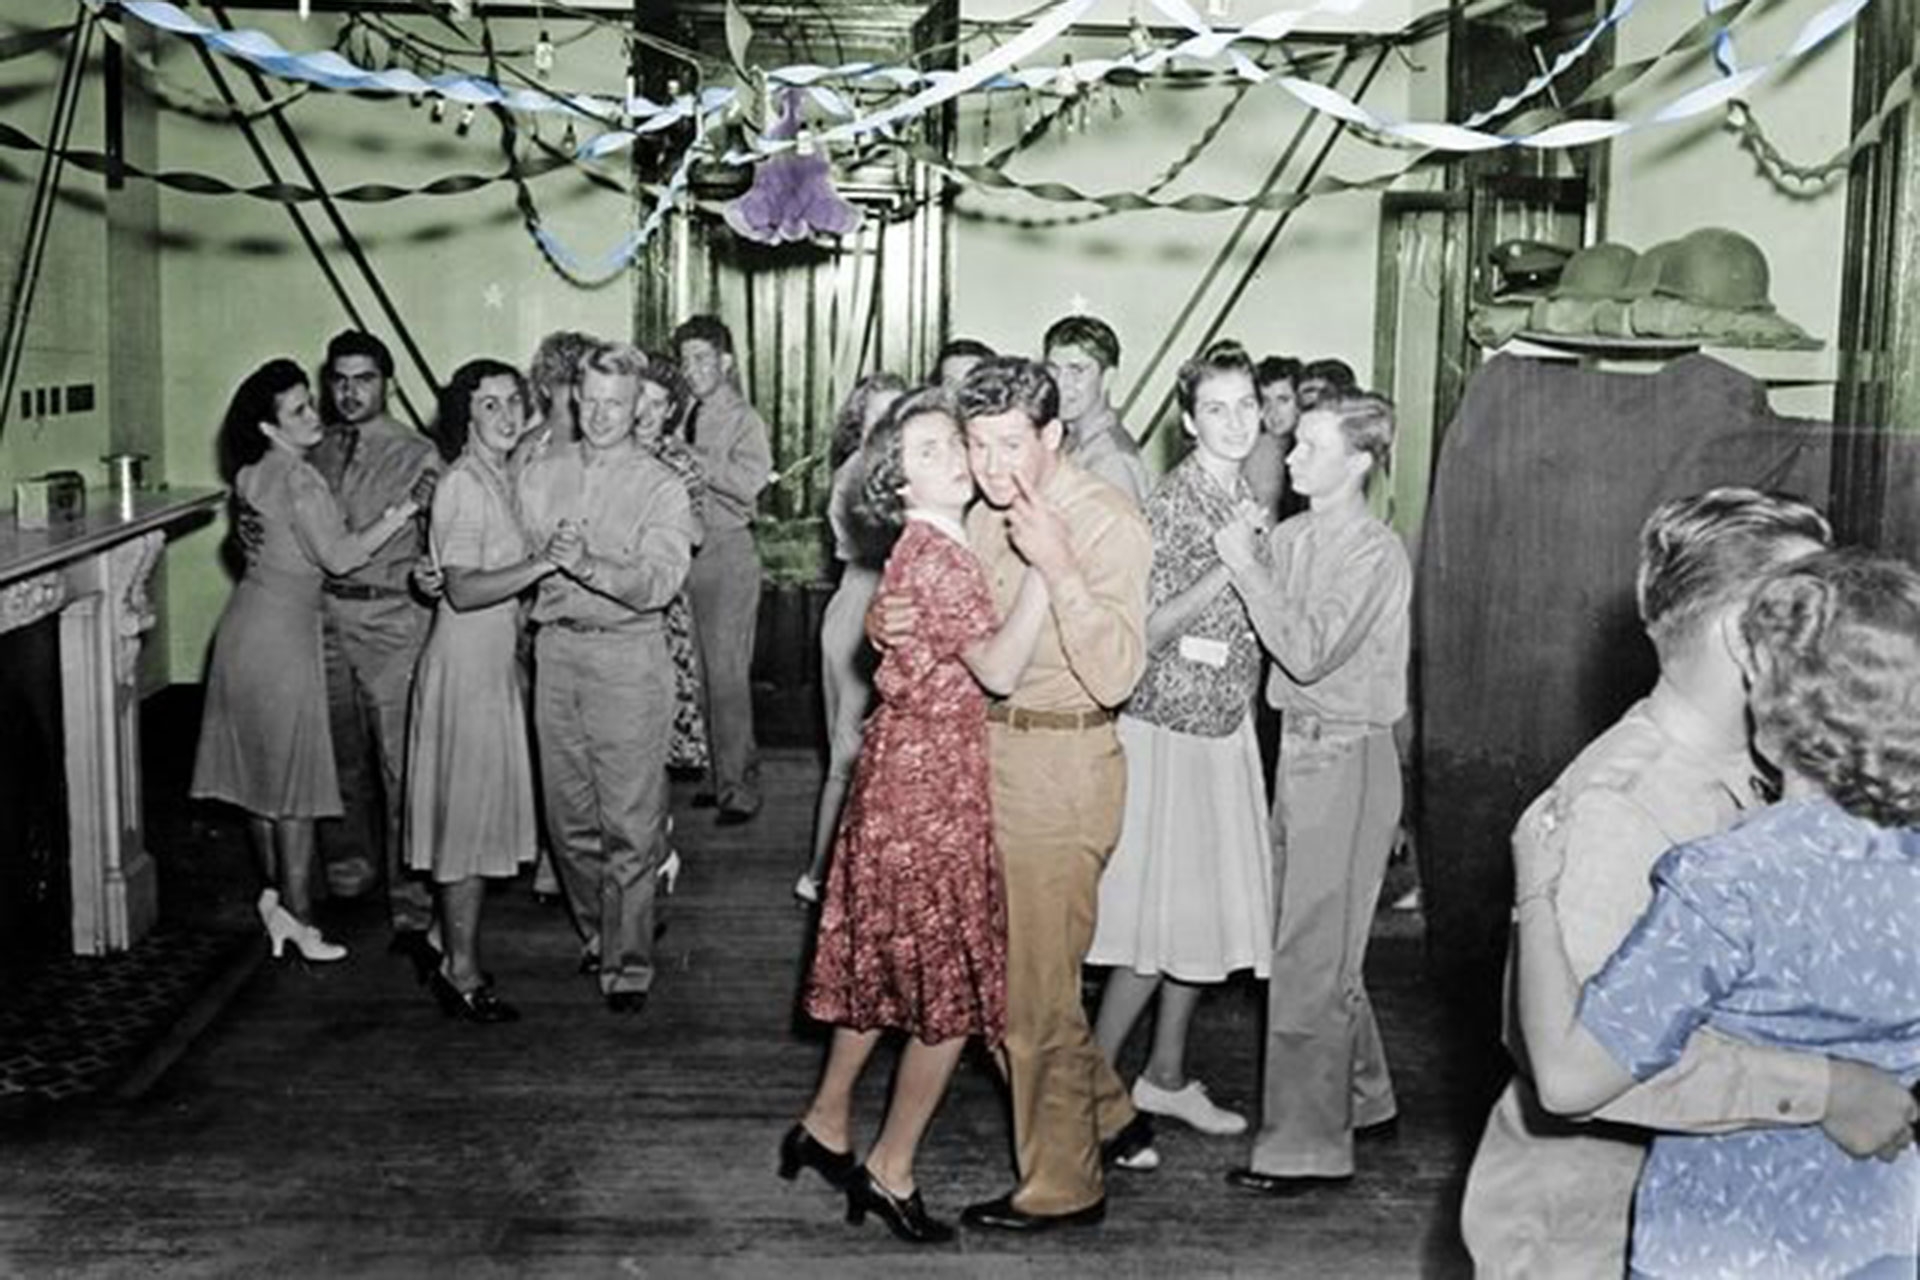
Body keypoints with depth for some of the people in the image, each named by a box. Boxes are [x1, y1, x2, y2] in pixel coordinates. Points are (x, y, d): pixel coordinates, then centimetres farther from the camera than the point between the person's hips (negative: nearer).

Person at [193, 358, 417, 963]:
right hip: (280, 632, -9)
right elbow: (339, 556, -18)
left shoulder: (258, 474, 9)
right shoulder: (296, 477, -18)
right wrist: (400, 514, -12)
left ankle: (276, 892, 25)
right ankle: (297, 915, 5)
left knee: (263, 769, 15)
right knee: (293, 776, -2)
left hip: (249, 624, 9)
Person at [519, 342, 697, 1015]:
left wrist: (590, 566, -31)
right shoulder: (541, 474, 10)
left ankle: (629, 962, 6)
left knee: (630, 822, -3)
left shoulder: (660, 486, -3)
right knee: (569, 816, 12)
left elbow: (661, 581, -16)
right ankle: (596, 934, 30)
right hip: (556, 649, 4)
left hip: (627, 658, -4)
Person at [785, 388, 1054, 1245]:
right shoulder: (932, 556, -20)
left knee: (887, 963, 19)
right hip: (931, 780, -9)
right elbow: (999, 670, -26)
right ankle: (890, 1172, 13)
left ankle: (826, 1126, 32)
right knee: (950, 984, 1)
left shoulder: (940, 547, 11)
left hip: (914, 767, 9)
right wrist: (1046, 563, -26)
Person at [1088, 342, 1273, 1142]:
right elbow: (1143, 634, -19)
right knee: (1163, 920, -5)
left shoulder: (1245, 499, 10)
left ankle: (1166, 1077, 25)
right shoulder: (1172, 504, -16)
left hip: (1227, 725, 8)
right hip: (1169, 728, -8)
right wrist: (1224, 573, -25)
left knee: (1205, 914, 13)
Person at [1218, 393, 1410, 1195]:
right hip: (1296, 746, 8)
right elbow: (1257, 636, 5)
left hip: (1347, 759, -8)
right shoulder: (1288, 537, 7)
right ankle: (1360, 1097, 35)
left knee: (1311, 954, -4)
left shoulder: (1376, 554, -14)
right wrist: (1241, 558, -7)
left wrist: (1245, 566, -18)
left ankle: (1304, 1142, 5)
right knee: (1314, 941, 17)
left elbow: (1308, 651, -22)